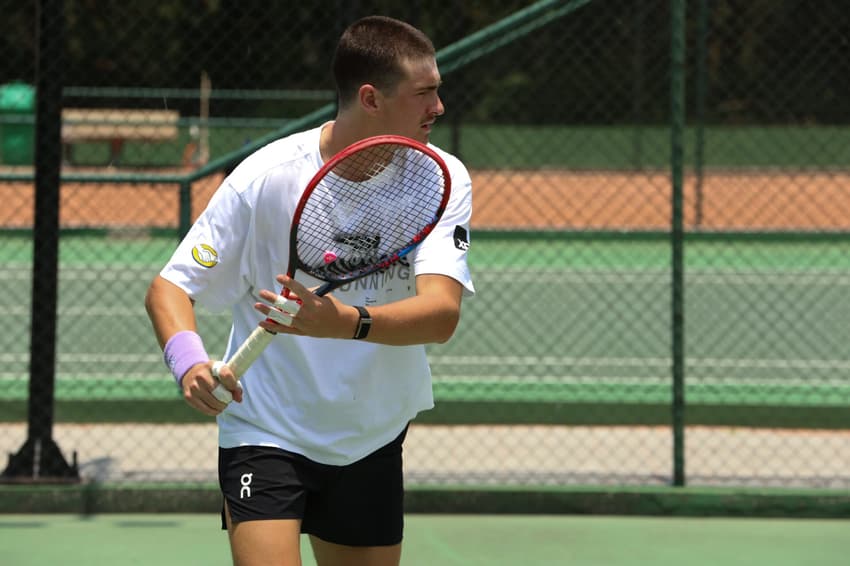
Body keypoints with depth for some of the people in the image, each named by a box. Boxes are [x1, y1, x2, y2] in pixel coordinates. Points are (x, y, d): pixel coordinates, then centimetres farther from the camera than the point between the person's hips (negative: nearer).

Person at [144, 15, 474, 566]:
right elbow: (170, 287, -11)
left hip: (374, 439, 4)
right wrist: (189, 360, -32)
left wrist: (345, 322, -44)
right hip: (266, 434, -4)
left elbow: (442, 313, -25)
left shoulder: (443, 179, -11)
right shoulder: (266, 177, -16)